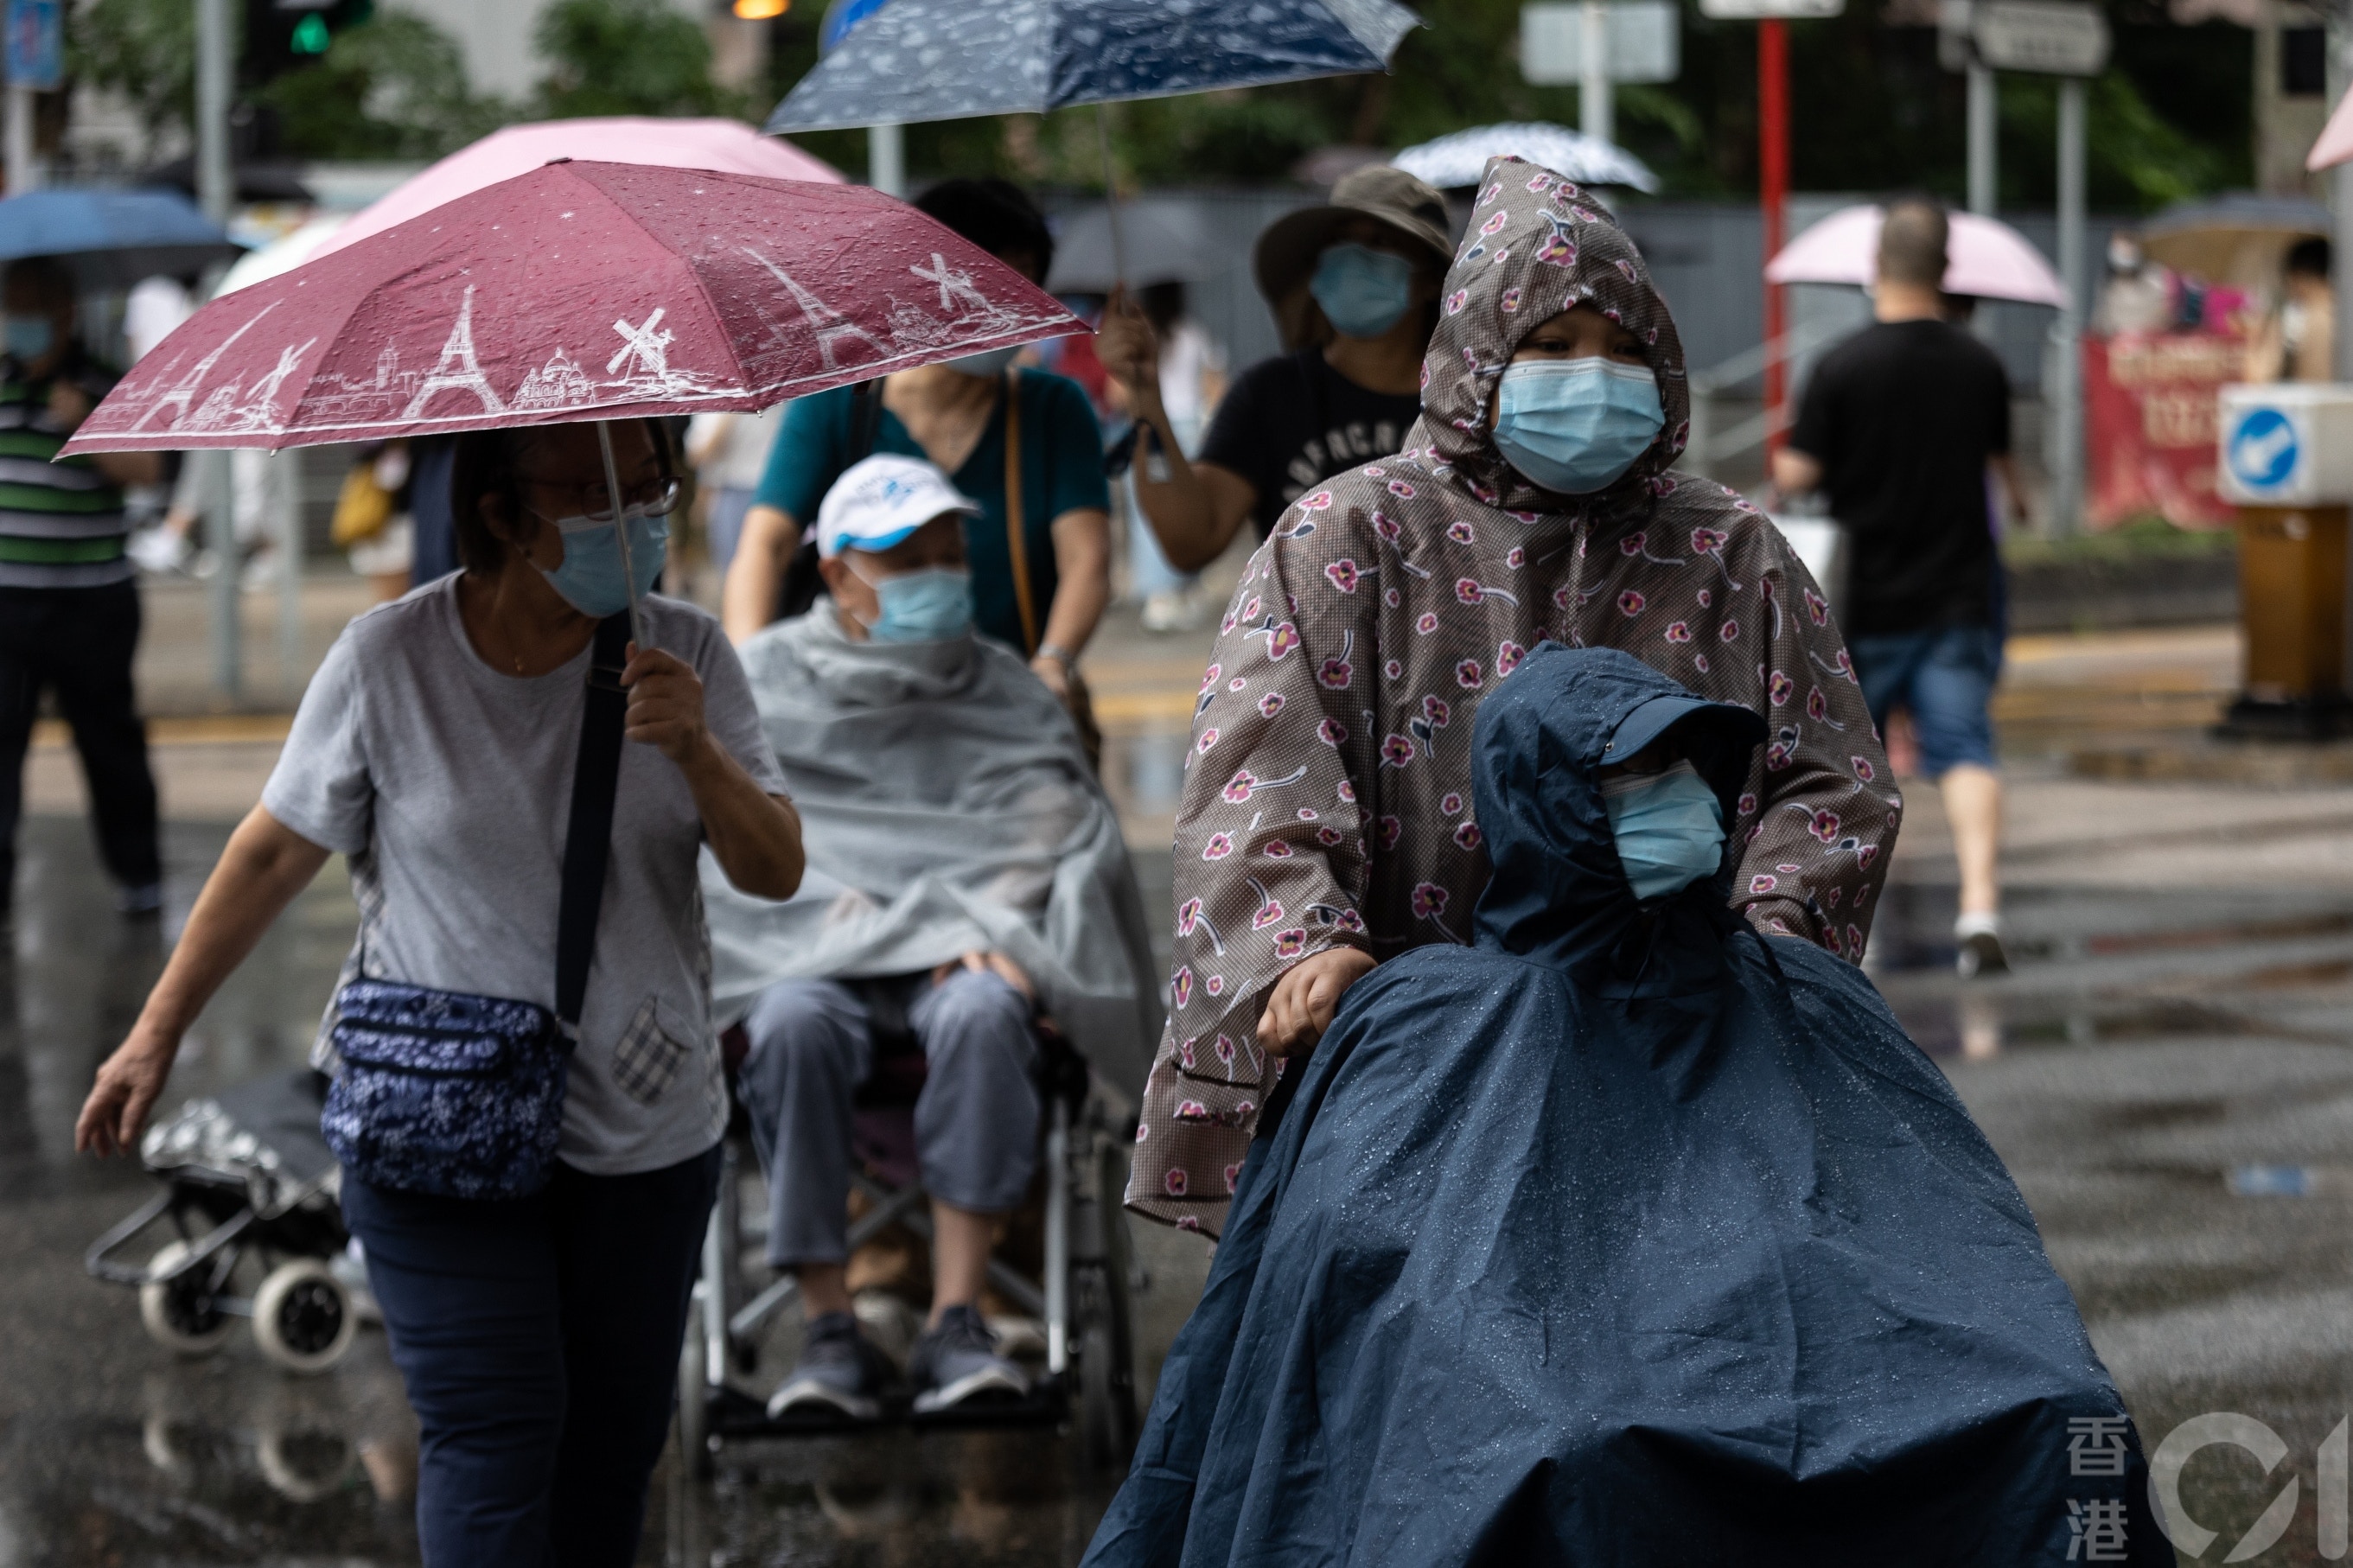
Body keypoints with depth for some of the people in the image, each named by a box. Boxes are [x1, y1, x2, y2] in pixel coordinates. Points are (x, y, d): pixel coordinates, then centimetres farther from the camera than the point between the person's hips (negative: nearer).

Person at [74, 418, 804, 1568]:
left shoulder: (684, 654, -2)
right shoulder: (390, 659, -9)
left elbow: (777, 874, -6)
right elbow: (276, 851, 1)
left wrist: (695, 753, -25)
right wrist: (156, 1034, 5)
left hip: (646, 1128, 3)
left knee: (616, 1435, 9)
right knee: (494, 1429, -13)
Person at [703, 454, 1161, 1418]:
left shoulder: (1001, 688, 18)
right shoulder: (770, 680, 14)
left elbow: (1055, 824, 4)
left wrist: (989, 929, -15)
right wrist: (853, 908, -13)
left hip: (963, 949, 1)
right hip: (817, 949, -1)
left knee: (980, 1013, -36)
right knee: (792, 1024, -36)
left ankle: (955, 1327, -36)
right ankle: (830, 1334, -32)